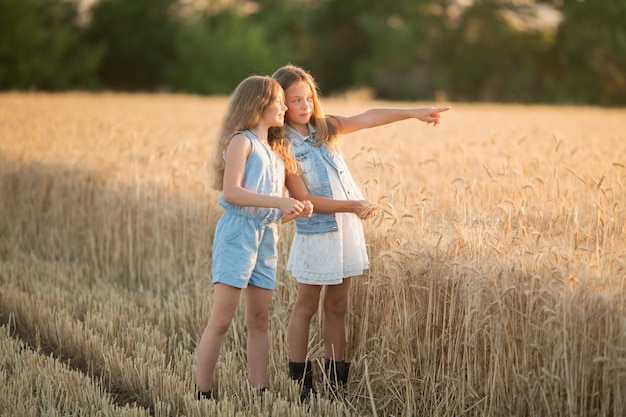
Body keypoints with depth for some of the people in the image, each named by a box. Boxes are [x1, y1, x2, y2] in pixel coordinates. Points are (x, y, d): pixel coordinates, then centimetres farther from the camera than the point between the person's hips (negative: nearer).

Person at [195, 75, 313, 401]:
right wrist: (279, 202, -19)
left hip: (266, 239, 8)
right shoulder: (242, 141, -3)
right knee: (221, 320, -8)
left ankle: (260, 394, 10)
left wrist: (297, 211, 1)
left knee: (259, 321, 7)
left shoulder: (276, 153, 21)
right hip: (238, 232, -8)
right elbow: (231, 192, -17)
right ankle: (203, 394, -5)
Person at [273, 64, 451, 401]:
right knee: (306, 307, 4)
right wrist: (350, 205, -19)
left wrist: (414, 113, -17)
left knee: (337, 307, 10)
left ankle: (336, 383, 16)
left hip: (347, 228, 5)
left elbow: (369, 118, -8)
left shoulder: (326, 128, 3)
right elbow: (303, 198, -16)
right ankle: (302, 386, 12)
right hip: (315, 232, -5)